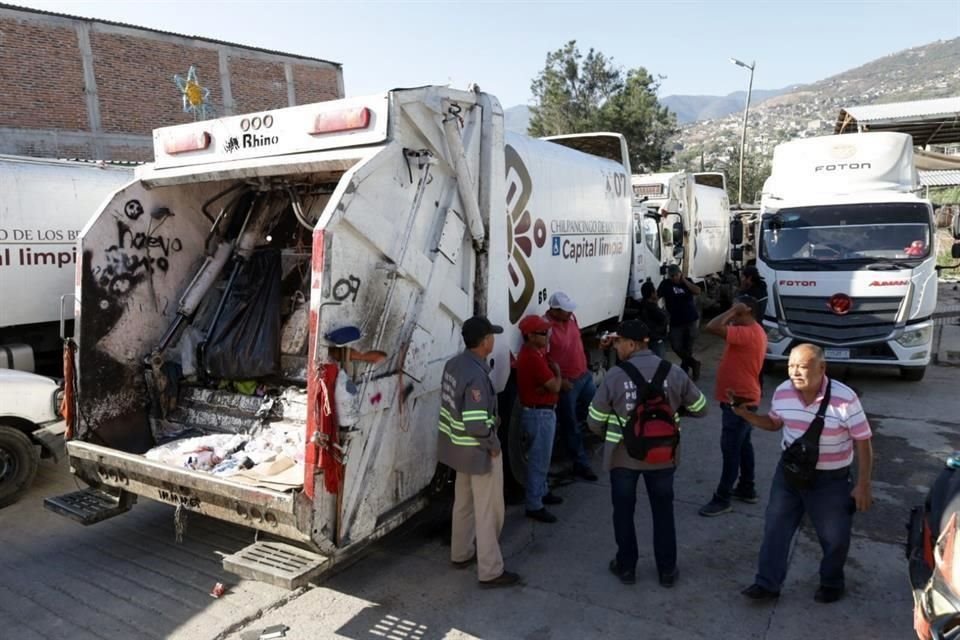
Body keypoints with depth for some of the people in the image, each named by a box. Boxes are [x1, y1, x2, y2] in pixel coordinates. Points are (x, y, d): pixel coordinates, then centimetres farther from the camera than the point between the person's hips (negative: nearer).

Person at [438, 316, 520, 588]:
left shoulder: (453, 364, -1)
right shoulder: (477, 375, -28)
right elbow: (476, 424, -32)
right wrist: (494, 444, -15)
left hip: (458, 446, 9)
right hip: (478, 451, -9)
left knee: (463, 502, 24)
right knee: (488, 511, 5)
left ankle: (461, 553, 40)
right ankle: (491, 571, 17)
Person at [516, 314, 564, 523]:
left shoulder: (533, 352, 8)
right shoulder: (533, 358, -25)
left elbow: (547, 382, 7)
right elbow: (555, 386, -24)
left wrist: (546, 386, -15)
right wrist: (557, 372, -5)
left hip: (542, 411, 11)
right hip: (539, 413, -11)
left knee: (541, 457, 23)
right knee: (539, 460, -2)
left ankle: (542, 492, 37)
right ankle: (534, 506, 6)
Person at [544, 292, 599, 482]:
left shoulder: (570, 317, 0)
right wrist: (559, 380, -22)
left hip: (585, 375, 8)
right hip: (566, 383, -8)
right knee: (570, 426, 6)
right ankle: (581, 464, 17)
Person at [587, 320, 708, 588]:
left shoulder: (615, 375, -15)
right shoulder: (673, 372, -8)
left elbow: (595, 422, -8)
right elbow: (700, 408, 5)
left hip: (623, 456, -2)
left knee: (624, 511, 16)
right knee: (663, 512, 17)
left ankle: (626, 567, 28)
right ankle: (667, 570, 29)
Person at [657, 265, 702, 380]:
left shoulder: (687, 282, 3)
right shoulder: (665, 284, -3)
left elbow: (697, 291, -12)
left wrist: (684, 280, -12)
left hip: (692, 320, 1)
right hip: (676, 322, 0)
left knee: (688, 347, 4)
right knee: (676, 346, -7)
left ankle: (685, 368, 22)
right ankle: (694, 363, 14)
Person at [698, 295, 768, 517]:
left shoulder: (747, 333, -25)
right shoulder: (755, 332, 9)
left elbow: (712, 327, -33)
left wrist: (733, 310, -24)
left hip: (739, 401, -11)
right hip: (744, 399, 11)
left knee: (730, 449, -4)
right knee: (743, 445, 20)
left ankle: (722, 499, 4)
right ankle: (747, 488, 33)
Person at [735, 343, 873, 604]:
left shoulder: (845, 399, -22)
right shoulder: (782, 392, -10)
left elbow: (863, 442, -13)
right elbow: (774, 423, 9)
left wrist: (863, 485, -12)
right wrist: (745, 414, -8)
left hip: (830, 479, -3)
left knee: (834, 536, 13)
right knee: (775, 527, 7)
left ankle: (832, 582, 40)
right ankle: (767, 583, 21)